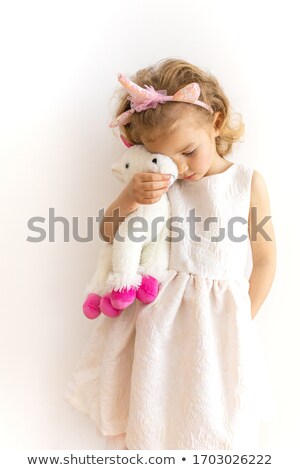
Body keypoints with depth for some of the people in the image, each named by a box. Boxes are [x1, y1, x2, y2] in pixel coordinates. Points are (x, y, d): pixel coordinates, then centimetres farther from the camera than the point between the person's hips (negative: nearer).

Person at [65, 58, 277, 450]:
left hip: (219, 322, -1)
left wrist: (239, 324, 1)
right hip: (160, 318, 2)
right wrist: (129, 197, -18)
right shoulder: (159, 184, 0)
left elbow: (264, 261, 2)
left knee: (213, 424, 12)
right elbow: (109, 234, 2)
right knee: (151, 420, 14)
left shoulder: (249, 183, -4)